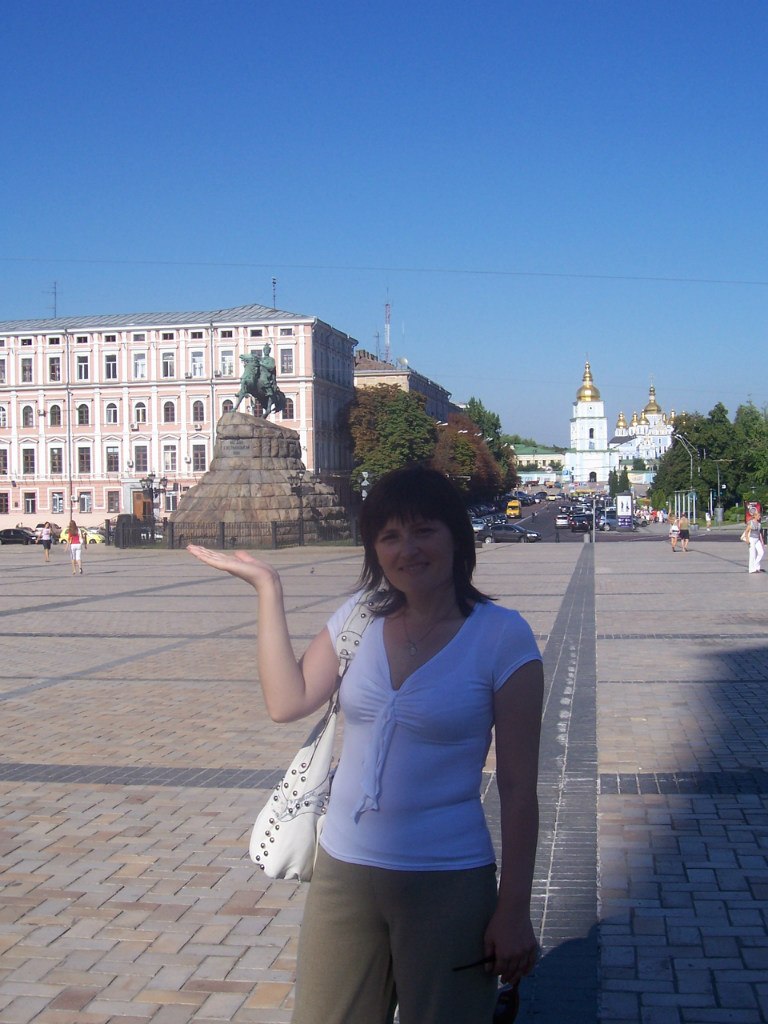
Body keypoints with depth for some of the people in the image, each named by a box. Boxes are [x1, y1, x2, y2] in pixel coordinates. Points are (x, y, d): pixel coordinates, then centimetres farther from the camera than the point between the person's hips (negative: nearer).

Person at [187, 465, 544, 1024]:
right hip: (343, 871, 5)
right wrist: (268, 587, -5)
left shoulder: (502, 635, -10)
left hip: (447, 882, -4)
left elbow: (519, 785, -10)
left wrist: (514, 909, -9)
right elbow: (287, 701, -6)